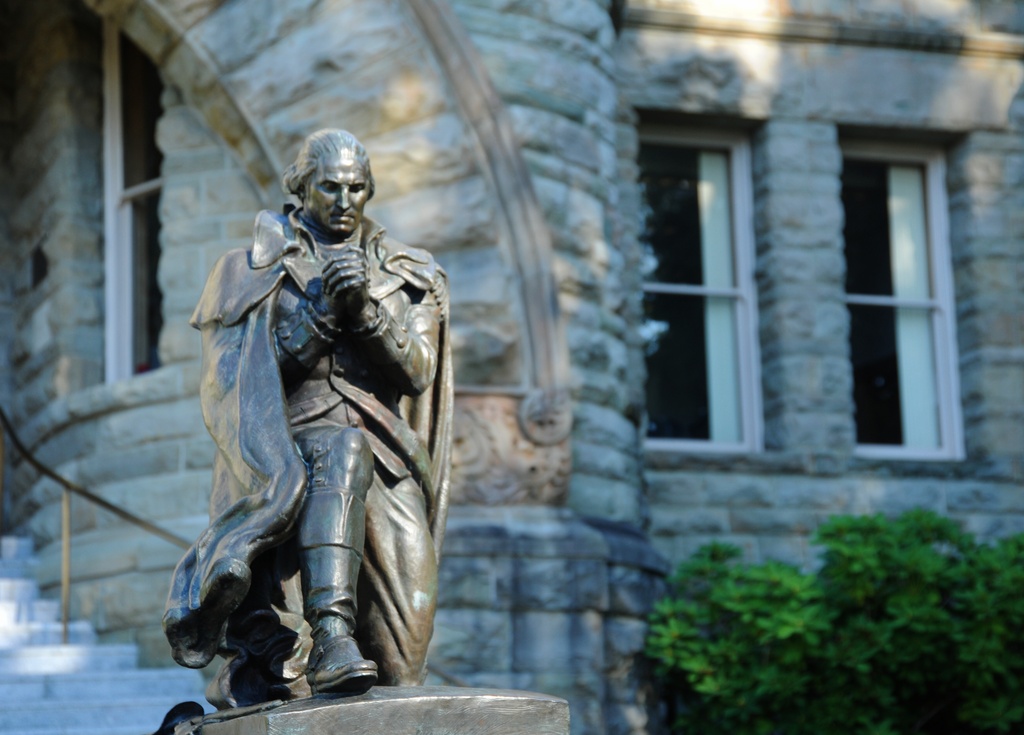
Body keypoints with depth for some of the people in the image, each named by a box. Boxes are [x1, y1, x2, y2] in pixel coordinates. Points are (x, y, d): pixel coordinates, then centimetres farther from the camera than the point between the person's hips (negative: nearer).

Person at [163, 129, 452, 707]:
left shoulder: (402, 275, 16)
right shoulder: (261, 269, 11)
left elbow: (418, 373, 2)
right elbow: (264, 371, -2)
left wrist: (365, 310, -13)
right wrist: (321, 309, -14)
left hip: (385, 453, 2)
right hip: (292, 443, -2)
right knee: (341, 453, -41)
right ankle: (330, 641, -47)